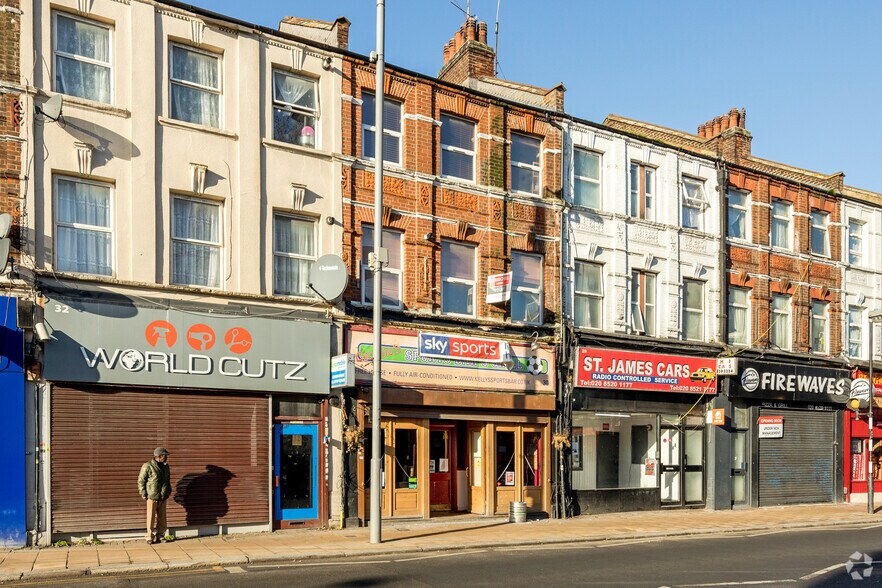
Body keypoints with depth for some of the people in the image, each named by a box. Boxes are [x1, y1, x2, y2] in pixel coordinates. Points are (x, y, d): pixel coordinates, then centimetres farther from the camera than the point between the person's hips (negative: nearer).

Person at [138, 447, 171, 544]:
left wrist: (169, 490, 16)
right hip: (152, 496, -6)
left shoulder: (165, 466, 11)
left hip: (163, 496, 6)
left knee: (162, 517, 10)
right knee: (151, 517, -1)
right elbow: (141, 480, -6)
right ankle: (150, 537, 7)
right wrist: (143, 493, -8)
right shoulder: (147, 466, -10)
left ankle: (160, 535, 19)